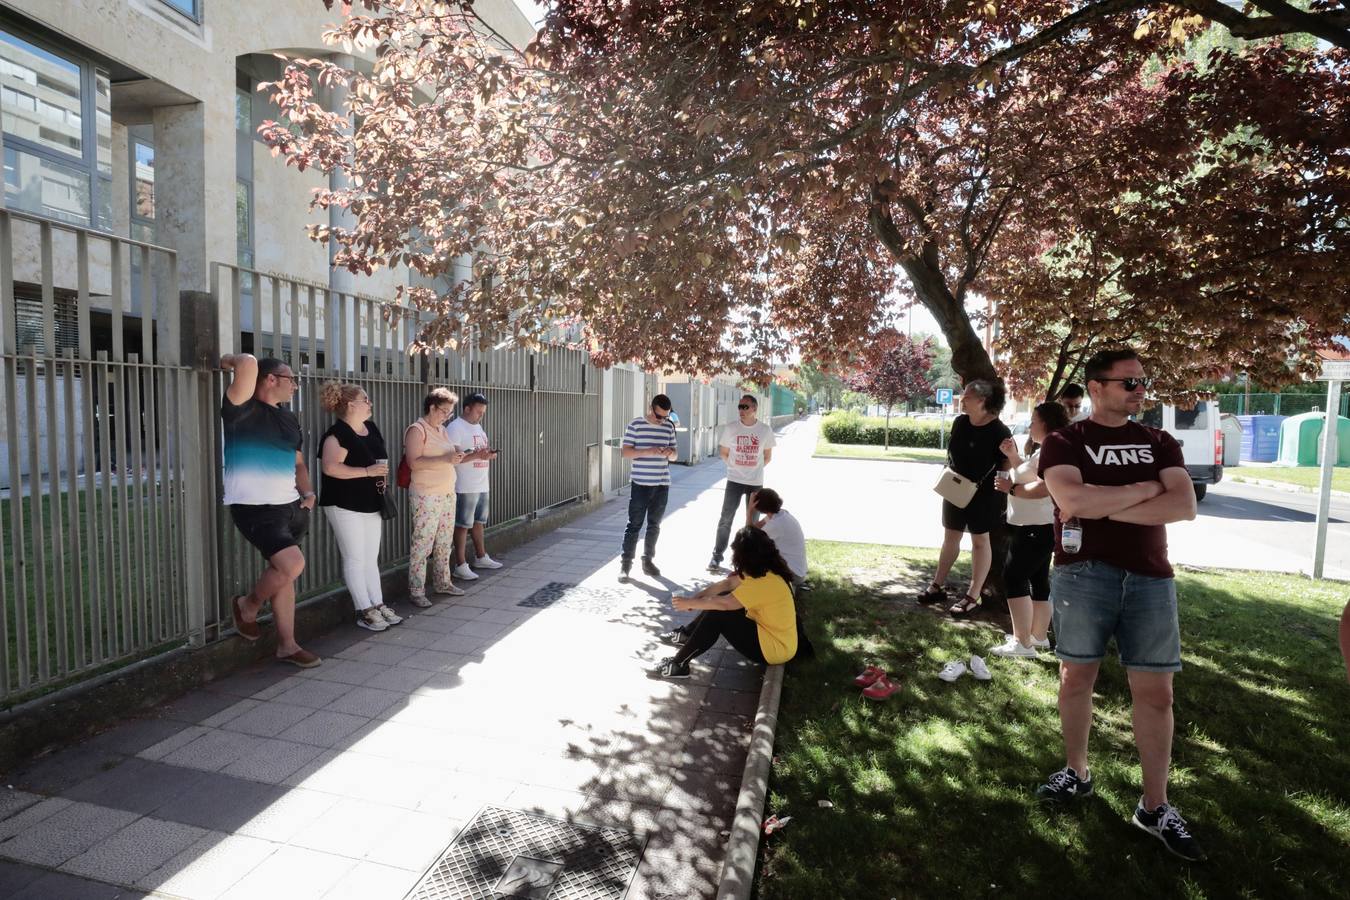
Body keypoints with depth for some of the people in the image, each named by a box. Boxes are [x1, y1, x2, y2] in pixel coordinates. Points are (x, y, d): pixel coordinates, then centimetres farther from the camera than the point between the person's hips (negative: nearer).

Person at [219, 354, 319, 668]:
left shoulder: (289, 419, 14)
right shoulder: (243, 409, -10)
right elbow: (248, 363, -26)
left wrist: (308, 493, 8)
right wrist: (228, 359, -5)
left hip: (289, 506, 8)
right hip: (254, 508, -8)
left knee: (283, 572, 12)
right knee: (293, 564, -20)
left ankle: (287, 645, 22)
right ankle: (248, 605, 10)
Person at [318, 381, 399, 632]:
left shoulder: (371, 427, 10)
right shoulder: (337, 434, -16)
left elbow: (381, 457, 24)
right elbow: (330, 467, -27)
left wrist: (383, 475, 5)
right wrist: (368, 472, -24)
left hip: (371, 504, 8)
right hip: (345, 506, -8)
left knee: (371, 559, 13)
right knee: (355, 560, 0)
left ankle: (378, 605, 20)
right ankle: (364, 611, 7)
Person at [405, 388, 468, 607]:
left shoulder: (441, 429, 16)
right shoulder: (417, 430, -10)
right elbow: (413, 462, -21)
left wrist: (455, 458, 6)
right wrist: (445, 459, -25)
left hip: (447, 494, 8)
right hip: (426, 496, -8)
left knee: (445, 543, 14)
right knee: (422, 544, -4)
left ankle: (443, 582, 26)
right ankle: (416, 591, 4)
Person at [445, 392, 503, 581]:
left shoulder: (478, 426, 15)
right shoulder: (455, 428, -13)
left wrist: (489, 454, 2)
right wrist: (476, 455, -28)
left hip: (481, 485, 9)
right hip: (465, 487, -9)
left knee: (479, 522, 18)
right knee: (462, 525, -1)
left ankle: (481, 557, 30)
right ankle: (460, 565, 5)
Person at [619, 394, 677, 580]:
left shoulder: (669, 427, 6)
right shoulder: (635, 425, -7)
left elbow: (674, 454, 14)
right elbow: (625, 452, -8)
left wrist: (670, 452, -10)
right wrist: (648, 451, -22)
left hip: (662, 485, 4)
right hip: (641, 484, -4)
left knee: (654, 525, 12)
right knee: (634, 525, -1)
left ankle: (648, 561, 24)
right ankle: (625, 564, 6)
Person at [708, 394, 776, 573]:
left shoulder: (765, 429, -5)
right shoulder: (731, 428, -7)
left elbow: (767, 456, 8)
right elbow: (724, 453, 6)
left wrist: (754, 469, 8)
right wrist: (736, 467, 9)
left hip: (756, 482, 1)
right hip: (734, 481, -1)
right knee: (726, 519, 0)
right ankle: (717, 556, 9)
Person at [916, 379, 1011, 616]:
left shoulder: (999, 431, -16)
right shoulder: (960, 422, 1)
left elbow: (1009, 465, -13)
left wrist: (1003, 492, -18)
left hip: (983, 494, -6)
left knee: (979, 540, 5)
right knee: (950, 537, 13)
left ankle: (973, 596, 12)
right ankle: (937, 586, 24)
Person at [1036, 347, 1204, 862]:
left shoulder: (1160, 443, 10)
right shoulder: (1064, 442, -1)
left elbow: (1184, 506, -5)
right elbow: (1073, 501, -19)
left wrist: (1103, 506, -12)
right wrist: (1144, 489, -9)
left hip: (1150, 578, 3)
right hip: (1084, 574, -3)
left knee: (1155, 691, 5)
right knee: (1076, 677, 8)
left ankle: (1155, 806, 17)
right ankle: (1077, 773, 27)